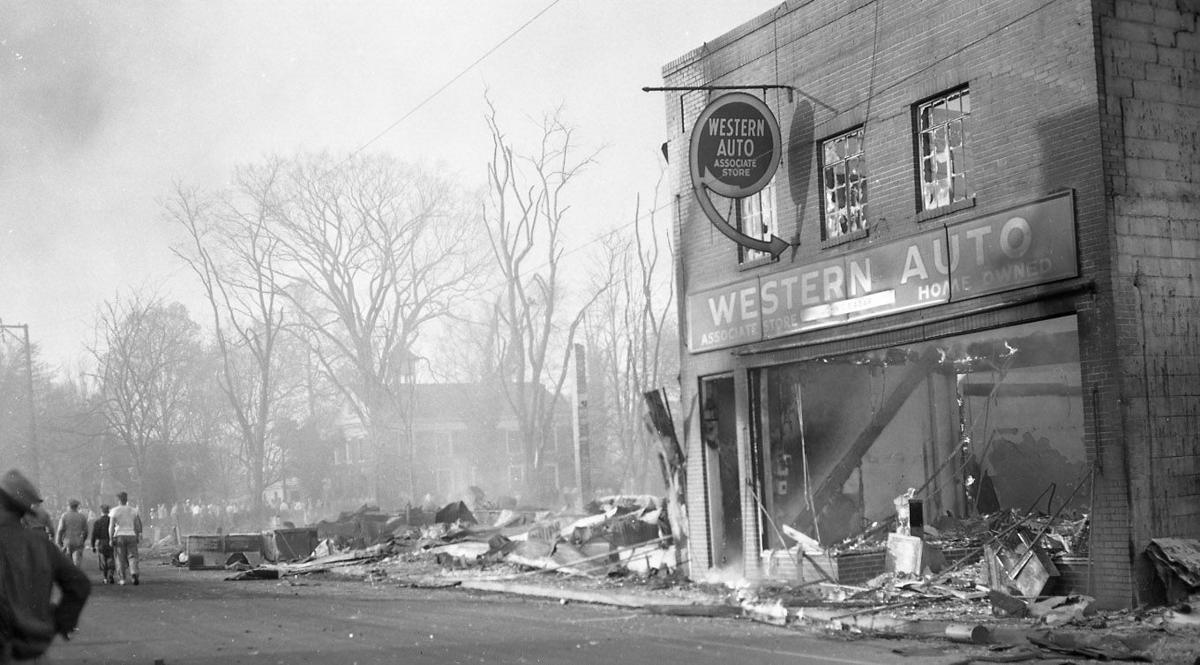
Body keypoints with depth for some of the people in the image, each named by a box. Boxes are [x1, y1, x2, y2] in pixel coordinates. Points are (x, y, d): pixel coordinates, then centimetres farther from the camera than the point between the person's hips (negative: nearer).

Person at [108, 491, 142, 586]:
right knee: (132, 557, 1)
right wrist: (139, 535, 18)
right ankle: (134, 573, -22)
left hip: (119, 536, -1)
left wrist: (111, 539, -3)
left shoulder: (114, 511, -3)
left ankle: (122, 579, 8)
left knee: (120, 559, 6)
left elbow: (111, 526, -6)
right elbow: (137, 525, 7)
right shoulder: (133, 510, 5)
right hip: (131, 535, 1)